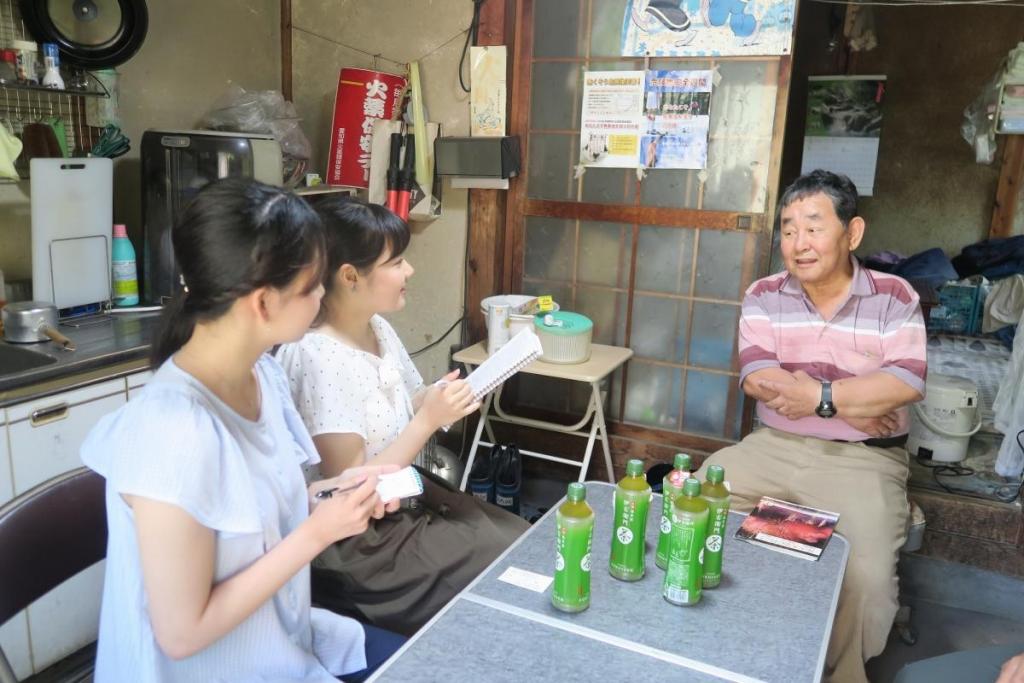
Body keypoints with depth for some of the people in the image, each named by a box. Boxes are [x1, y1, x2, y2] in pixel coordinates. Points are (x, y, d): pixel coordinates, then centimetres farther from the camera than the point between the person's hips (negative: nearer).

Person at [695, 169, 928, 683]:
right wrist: (853, 404, -14)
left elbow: (907, 383, -12)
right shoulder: (764, 297, 2)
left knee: (866, 577, -24)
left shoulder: (894, 297, -1)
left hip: (862, 459, -2)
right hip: (773, 446, 3)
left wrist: (821, 396, -20)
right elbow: (756, 379, -10)